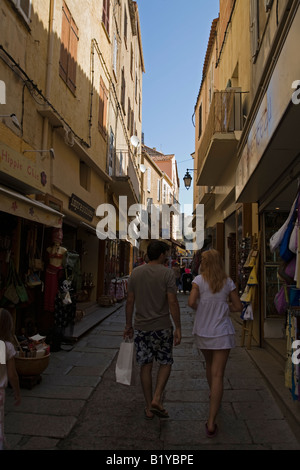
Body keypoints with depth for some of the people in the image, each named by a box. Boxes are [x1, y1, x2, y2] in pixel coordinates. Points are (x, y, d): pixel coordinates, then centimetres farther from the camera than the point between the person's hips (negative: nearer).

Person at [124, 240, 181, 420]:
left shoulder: (135, 273, 3)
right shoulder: (167, 273, -9)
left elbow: (130, 301, 6)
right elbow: (172, 302, -14)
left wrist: (128, 325, 15)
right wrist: (178, 328, -8)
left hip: (141, 327, 4)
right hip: (162, 327, -3)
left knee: (146, 366, 12)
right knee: (166, 363, 16)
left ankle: (149, 408, 22)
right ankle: (157, 399, 5)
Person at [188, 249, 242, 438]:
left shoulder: (199, 280, -8)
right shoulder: (228, 282, -2)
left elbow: (191, 302, -18)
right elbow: (238, 307, 3)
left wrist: (202, 308, 2)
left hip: (202, 331, 1)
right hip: (222, 332, -1)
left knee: (210, 366, 26)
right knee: (218, 375, -1)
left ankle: (213, 397, 49)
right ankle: (211, 422, -2)